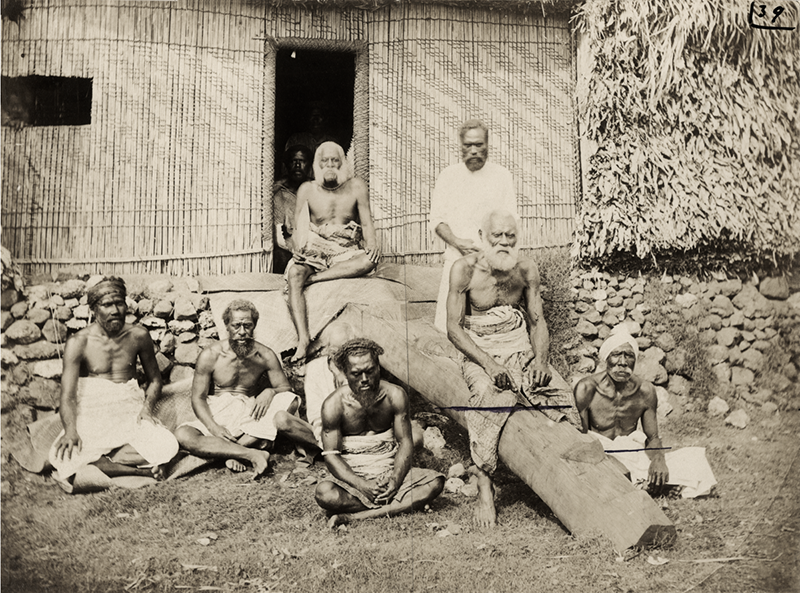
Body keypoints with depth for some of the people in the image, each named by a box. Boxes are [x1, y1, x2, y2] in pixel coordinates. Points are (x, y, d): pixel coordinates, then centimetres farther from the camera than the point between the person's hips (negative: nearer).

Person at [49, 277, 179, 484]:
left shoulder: (138, 336, 3)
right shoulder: (78, 343, -5)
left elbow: (155, 380, 16)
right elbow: (68, 396, -12)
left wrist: (148, 407, -5)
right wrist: (71, 431, -31)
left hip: (131, 412, 2)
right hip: (91, 414, -1)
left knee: (167, 448, -28)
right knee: (65, 456, -34)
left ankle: (98, 461, -17)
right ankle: (142, 471, -23)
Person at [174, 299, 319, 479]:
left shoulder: (265, 356, -2)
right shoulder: (210, 356, -5)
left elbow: (286, 389, 3)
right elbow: (198, 398, -2)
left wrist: (270, 392, -22)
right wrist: (213, 428, -20)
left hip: (253, 413, 0)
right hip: (219, 416, 0)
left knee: (282, 418, -31)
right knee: (182, 434, -32)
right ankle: (253, 454, -37)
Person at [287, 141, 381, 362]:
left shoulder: (356, 187, 9)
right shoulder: (307, 189, 9)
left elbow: (367, 223, 7)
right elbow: (298, 228, 3)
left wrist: (372, 245, -15)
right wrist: (299, 249, -19)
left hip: (347, 254, 0)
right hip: (314, 252, 0)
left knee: (370, 261, -34)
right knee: (294, 274, -34)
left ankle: (312, 279, -32)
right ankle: (303, 340, -44)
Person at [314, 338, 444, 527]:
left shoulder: (395, 396, -4)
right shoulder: (334, 404, -11)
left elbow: (405, 442, -1)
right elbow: (331, 455, -10)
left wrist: (395, 480, -20)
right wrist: (363, 486, -24)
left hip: (390, 471, 3)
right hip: (352, 476, -3)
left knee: (435, 482, -23)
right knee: (324, 493, -35)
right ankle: (399, 506, -23)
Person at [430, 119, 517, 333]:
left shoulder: (502, 175, 8)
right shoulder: (448, 175, 10)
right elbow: (437, 219, 7)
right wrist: (457, 242, -11)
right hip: (457, 258, 1)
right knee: (449, 327, -6)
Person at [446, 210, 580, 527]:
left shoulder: (526, 269, 2)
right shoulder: (465, 269, -8)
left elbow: (538, 321, 6)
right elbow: (454, 328, -11)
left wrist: (541, 361, -14)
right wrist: (489, 364, -24)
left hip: (521, 348, 4)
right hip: (479, 352, -4)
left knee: (559, 391, -24)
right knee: (492, 395, -35)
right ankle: (484, 489, -30)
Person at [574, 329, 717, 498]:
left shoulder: (645, 391, -2)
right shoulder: (587, 388, -12)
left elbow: (653, 438, 6)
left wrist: (658, 459, -18)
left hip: (632, 457, 4)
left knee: (692, 460, -16)